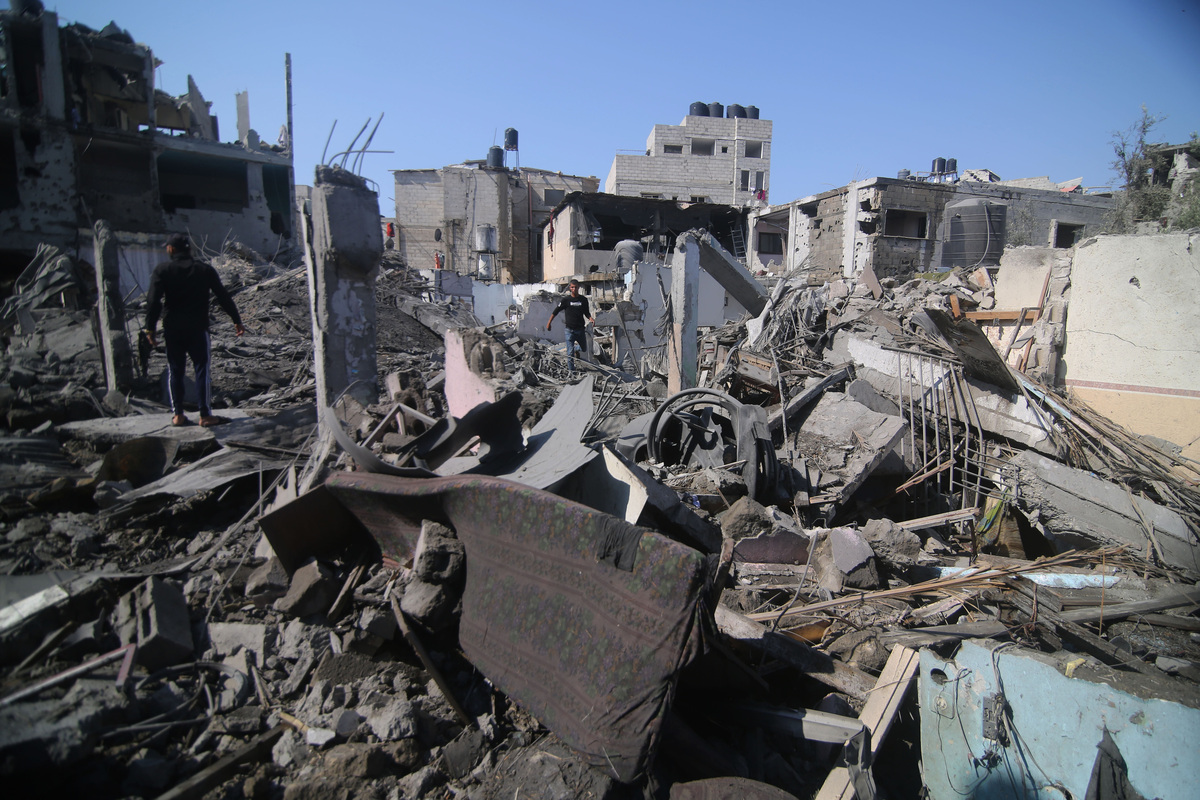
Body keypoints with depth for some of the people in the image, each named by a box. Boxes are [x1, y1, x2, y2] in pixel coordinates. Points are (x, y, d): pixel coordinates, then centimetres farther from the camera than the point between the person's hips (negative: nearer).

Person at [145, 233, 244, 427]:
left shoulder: (162, 270, -2)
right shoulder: (205, 270, 2)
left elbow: (154, 301, -9)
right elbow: (224, 297, 3)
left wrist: (150, 328, -5)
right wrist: (237, 321, 9)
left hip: (172, 330, 0)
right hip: (198, 329, 0)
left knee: (175, 371, 10)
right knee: (202, 370, 3)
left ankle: (177, 415, 13)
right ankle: (205, 415, 2)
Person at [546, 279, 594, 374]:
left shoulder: (583, 299, 5)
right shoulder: (566, 300, -3)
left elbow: (586, 313, 14)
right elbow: (555, 312, 5)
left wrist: (591, 318, -8)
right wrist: (548, 323, 7)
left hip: (580, 329, 3)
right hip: (570, 330, -3)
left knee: (584, 349, 12)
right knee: (570, 352, -5)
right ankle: (571, 370, 4)